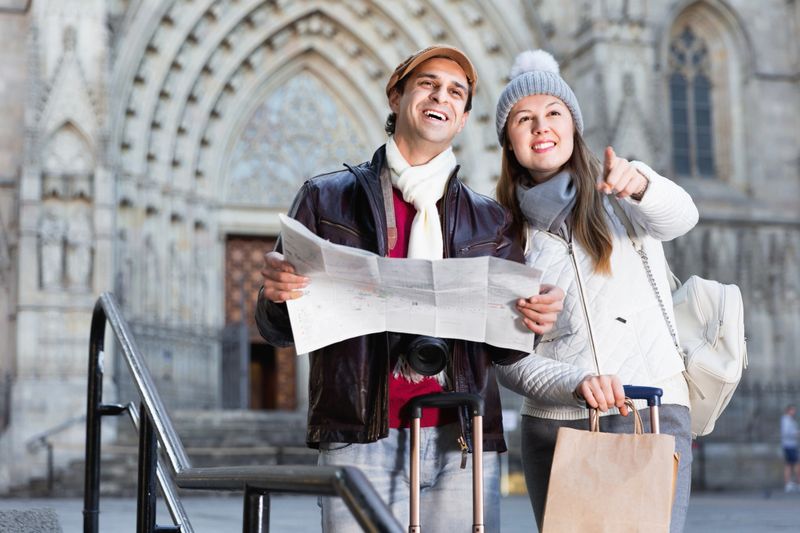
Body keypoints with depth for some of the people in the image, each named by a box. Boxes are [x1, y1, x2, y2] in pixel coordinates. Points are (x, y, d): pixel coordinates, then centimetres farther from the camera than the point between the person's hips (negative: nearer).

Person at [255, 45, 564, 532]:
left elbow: (501, 350, 12)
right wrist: (278, 294, -16)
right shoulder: (326, 199, 9)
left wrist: (533, 320, -10)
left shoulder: (489, 219, 14)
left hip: (464, 442, 2)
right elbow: (280, 330, 7)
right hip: (361, 438, -1)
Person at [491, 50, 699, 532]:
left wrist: (638, 183, -40)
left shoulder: (618, 196, 6)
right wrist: (576, 382, -17)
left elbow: (679, 217, -18)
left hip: (652, 411, -2)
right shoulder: (505, 233, 9)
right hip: (552, 426, 2)